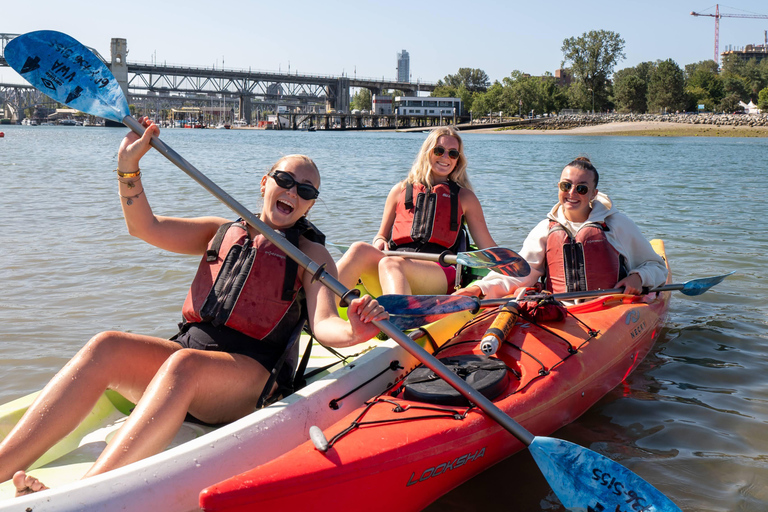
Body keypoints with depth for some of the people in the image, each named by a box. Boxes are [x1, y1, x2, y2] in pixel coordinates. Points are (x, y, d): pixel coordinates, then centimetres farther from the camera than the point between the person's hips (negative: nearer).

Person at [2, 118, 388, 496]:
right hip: (189, 349, 4)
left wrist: (353, 332, -28)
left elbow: (324, 325, -5)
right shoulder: (222, 232, 22)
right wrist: (128, 165, 0)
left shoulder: (311, 254, 11)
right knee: (106, 347, -24)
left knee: (184, 364, -36)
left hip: (250, 375, -4)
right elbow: (146, 227, 13)